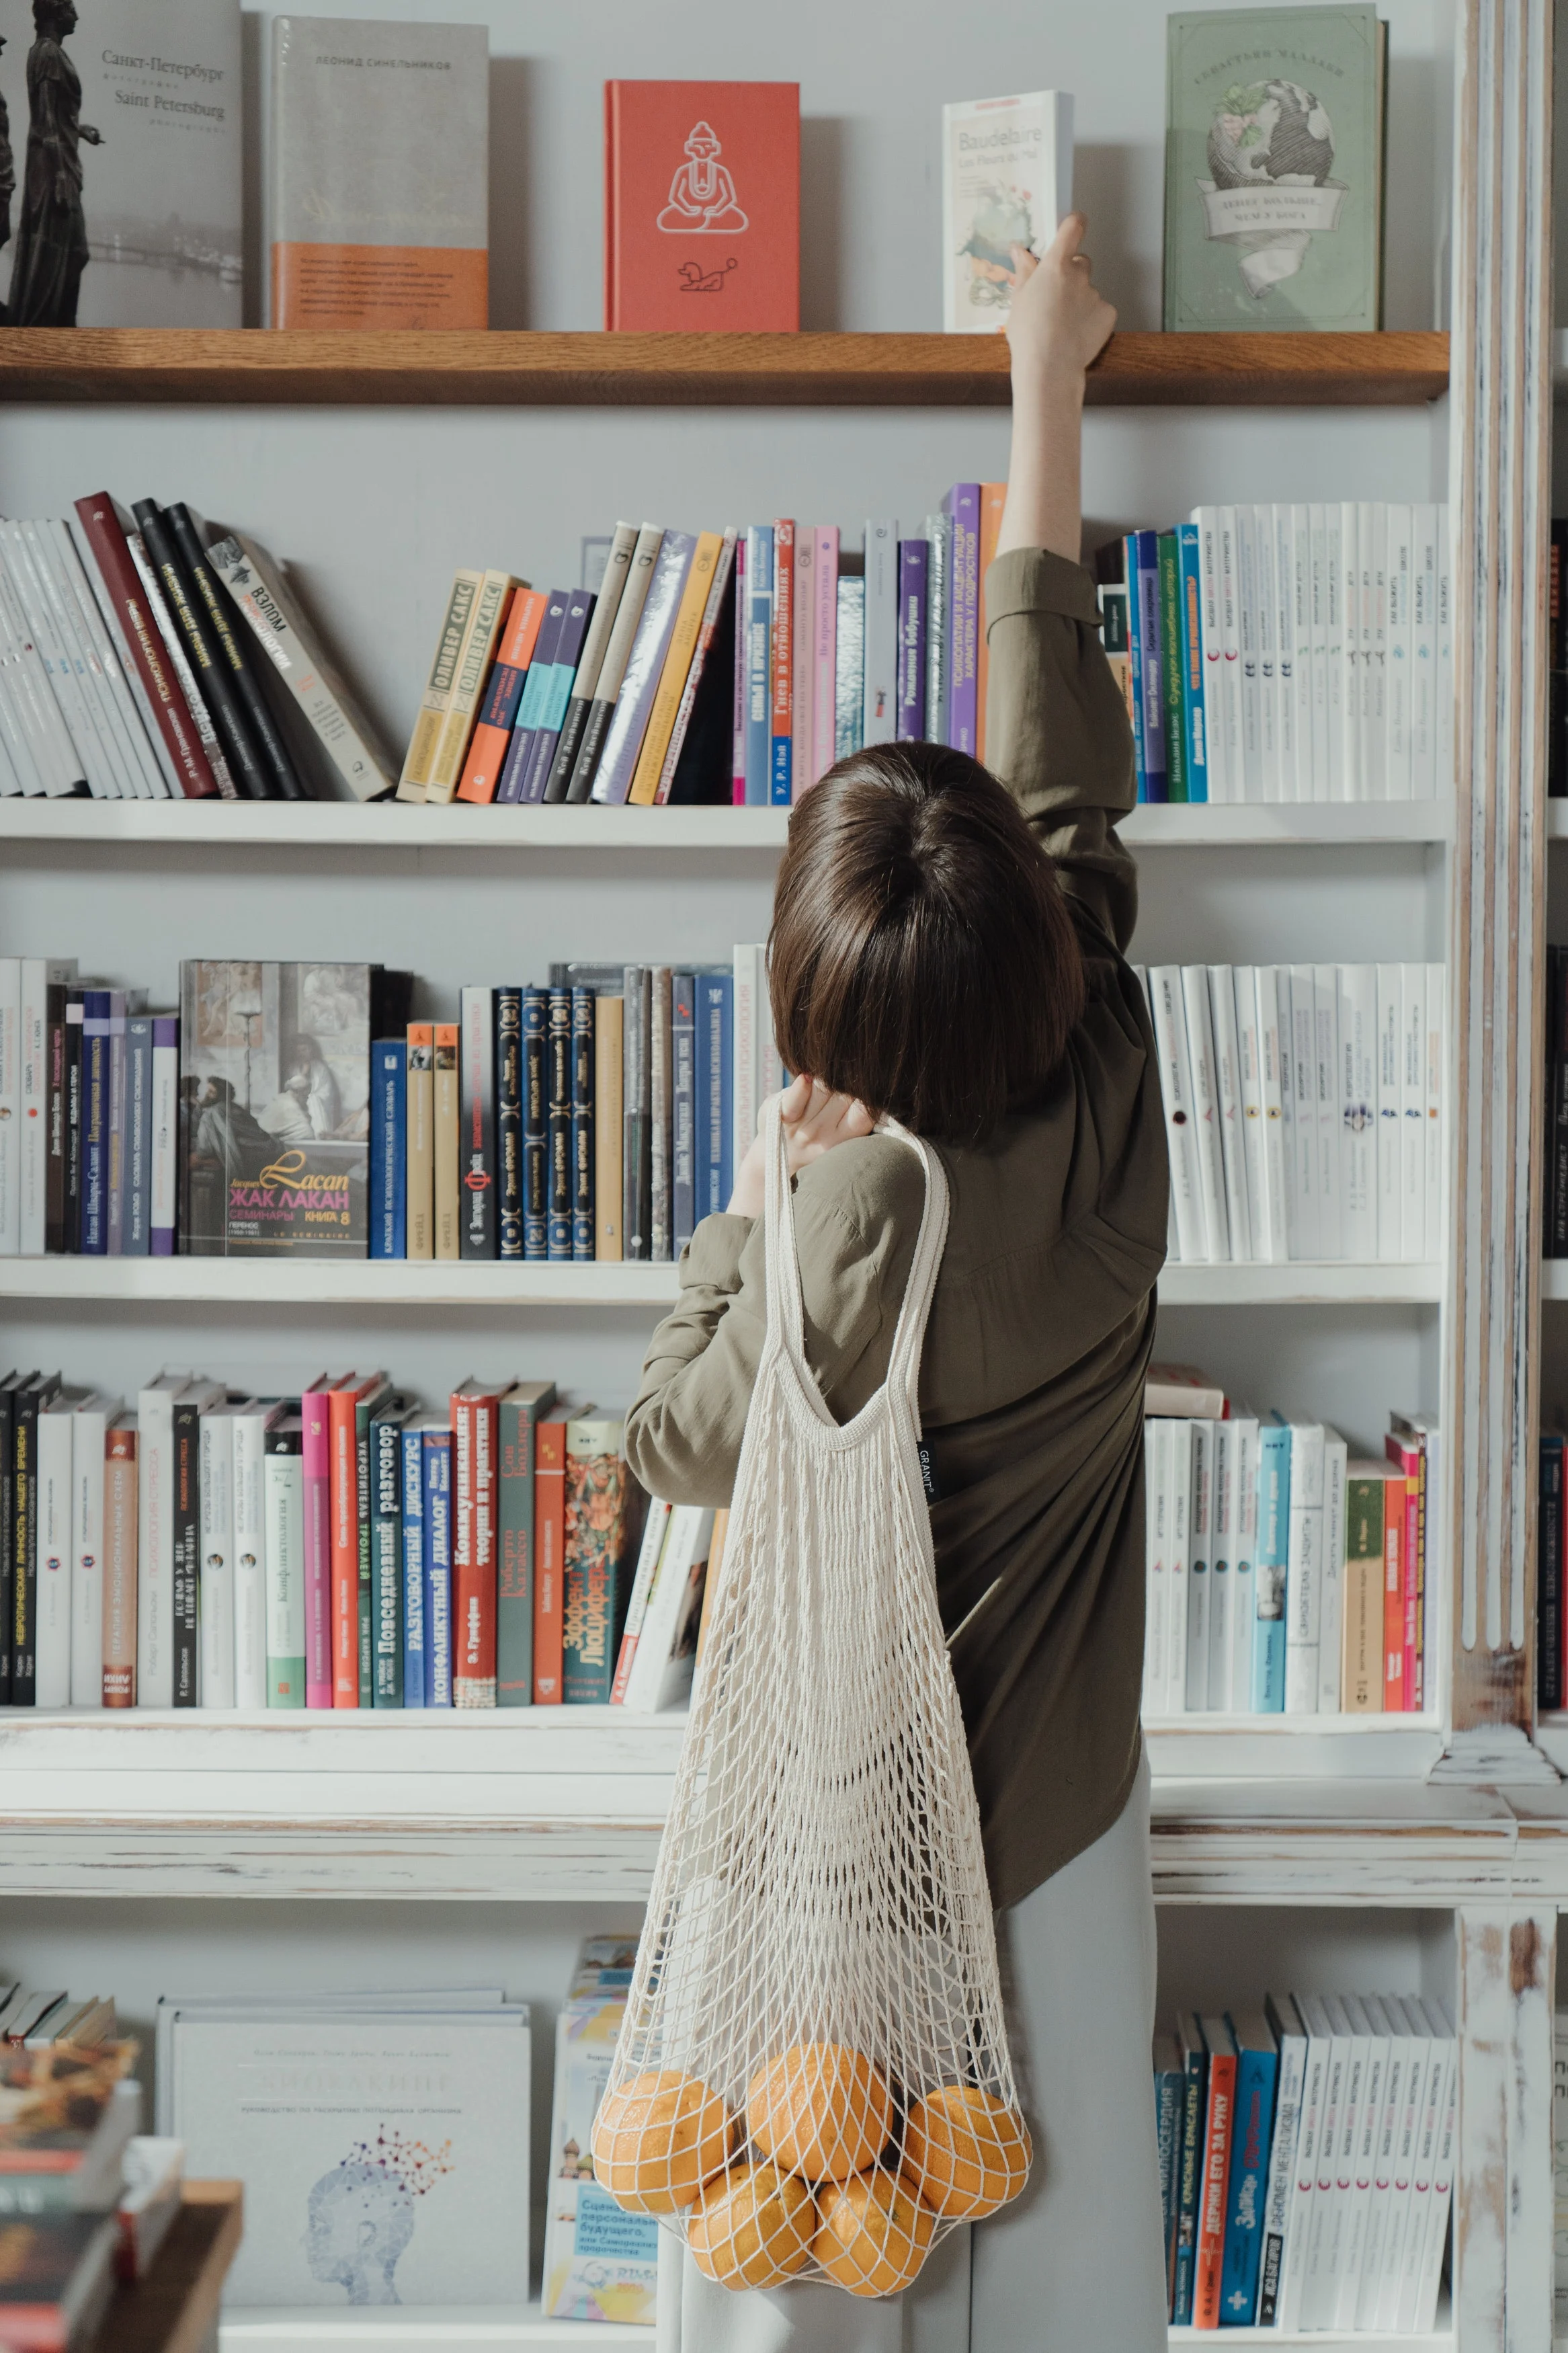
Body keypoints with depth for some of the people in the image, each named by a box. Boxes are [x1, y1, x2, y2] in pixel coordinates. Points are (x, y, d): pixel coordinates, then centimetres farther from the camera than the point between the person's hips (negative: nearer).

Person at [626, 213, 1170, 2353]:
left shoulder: (850, 1224, -26)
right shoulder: (1104, 1104, -15)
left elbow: (681, 1439, -7)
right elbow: (1068, 758, -2)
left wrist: (762, 1197, 0)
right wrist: (1047, 384, 9)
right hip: (1058, 1827, 4)